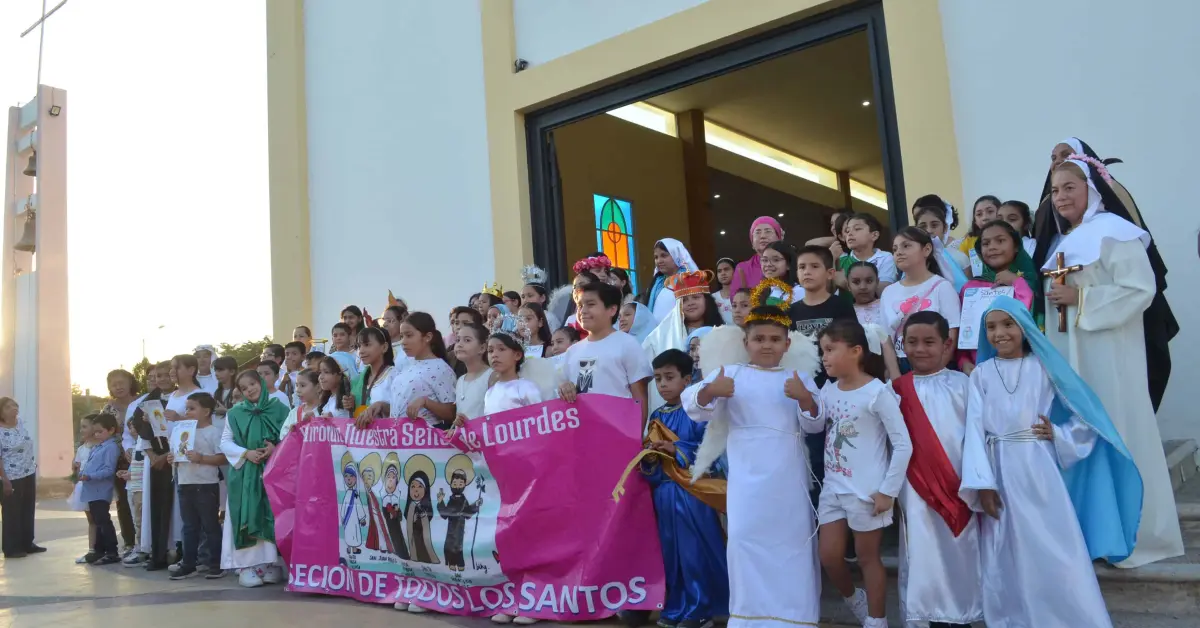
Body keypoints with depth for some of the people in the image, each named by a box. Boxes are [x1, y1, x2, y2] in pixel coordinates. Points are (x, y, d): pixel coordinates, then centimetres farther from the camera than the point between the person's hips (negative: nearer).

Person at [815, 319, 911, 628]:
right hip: (833, 487, 6)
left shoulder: (877, 392, -14)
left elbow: (903, 445, -13)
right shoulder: (828, 389, 5)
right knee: (829, 556, 9)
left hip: (867, 491, -6)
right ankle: (854, 600, 37)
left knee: (867, 557, 8)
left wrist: (888, 491, -13)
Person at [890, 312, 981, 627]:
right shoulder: (898, 389, 3)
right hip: (918, 491, 0)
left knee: (962, 555, 7)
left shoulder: (961, 383, 1)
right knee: (925, 556, 3)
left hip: (959, 487, 0)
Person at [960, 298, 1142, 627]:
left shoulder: (1043, 367, 2)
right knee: (1007, 562, 8)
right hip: (1000, 474, 1)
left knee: (1056, 555, 1)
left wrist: (1057, 434, -9)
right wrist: (982, 483, -10)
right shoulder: (980, 375, 4)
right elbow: (975, 430, -3)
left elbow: (1086, 418, 6)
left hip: (1038, 470, -1)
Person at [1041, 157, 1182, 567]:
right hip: (1071, 354, 8)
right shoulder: (1064, 243, 17)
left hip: (1109, 352, -8)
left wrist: (1081, 298, -17)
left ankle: (1135, 531, 9)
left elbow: (1141, 289, -17)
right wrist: (1056, 299, 6)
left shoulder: (1114, 232, -8)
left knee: (1116, 433, -3)